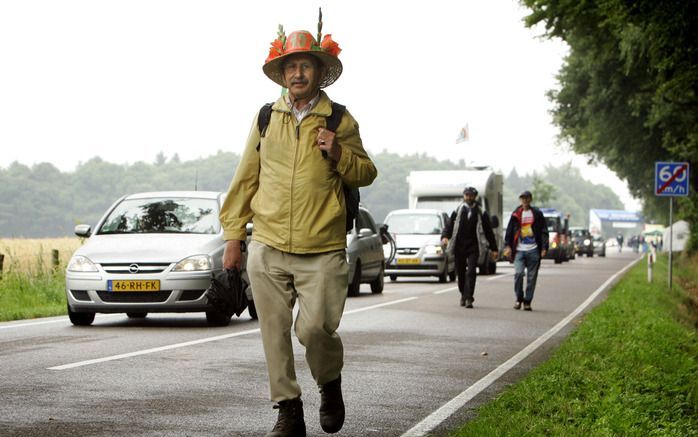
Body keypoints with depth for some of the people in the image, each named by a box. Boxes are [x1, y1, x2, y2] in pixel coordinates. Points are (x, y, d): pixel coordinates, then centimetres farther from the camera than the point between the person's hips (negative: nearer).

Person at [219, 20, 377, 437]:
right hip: (267, 249, 2)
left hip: (322, 251, -2)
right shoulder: (266, 118, 8)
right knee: (275, 333, 3)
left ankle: (331, 384, 20)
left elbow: (366, 174, 10)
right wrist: (233, 235, 10)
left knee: (315, 328, -10)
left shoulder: (340, 121, 4)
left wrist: (339, 155, -10)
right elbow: (246, 179, 12)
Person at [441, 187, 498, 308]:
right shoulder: (457, 211, 8)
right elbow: (449, 226, 5)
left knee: (471, 272, -14)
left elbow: (488, 231, 10)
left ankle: (468, 298, -18)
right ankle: (464, 295, 29)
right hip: (459, 247, 2)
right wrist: (445, 236, -17)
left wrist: (494, 249, 7)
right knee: (461, 273, 9)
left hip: (474, 247, -2)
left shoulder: (481, 213, 6)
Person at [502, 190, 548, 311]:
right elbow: (509, 231, 10)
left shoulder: (537, 214, 7)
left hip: (533, 250, 0)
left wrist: (544, 248, -3)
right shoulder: (516, 214, 9)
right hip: (519, 250, 0)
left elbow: (544, 232, 7)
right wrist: (507, 246, -1)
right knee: (518, 273, -15)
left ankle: (527, 301, 10)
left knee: (531, 277, 1)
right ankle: (519, 298, 2)